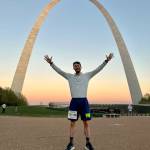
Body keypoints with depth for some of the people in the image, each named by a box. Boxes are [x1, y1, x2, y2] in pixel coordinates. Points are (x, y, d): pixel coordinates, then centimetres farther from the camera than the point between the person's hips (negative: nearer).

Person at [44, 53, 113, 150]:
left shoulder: (87, 75, 8)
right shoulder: (69, 76, 9)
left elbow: (98, 69, 1)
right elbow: (59, 70, 3)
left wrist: (106, 61, -9)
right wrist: (51, 63, -9)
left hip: (84, 101, 0)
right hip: (74, 102, 0)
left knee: (86, 123, 4)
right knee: (72, 123, 4)